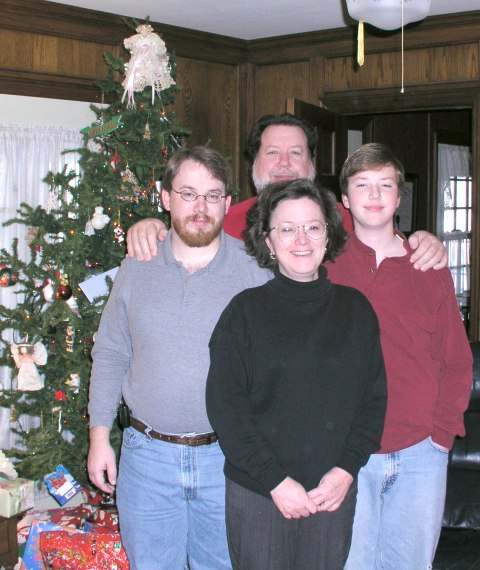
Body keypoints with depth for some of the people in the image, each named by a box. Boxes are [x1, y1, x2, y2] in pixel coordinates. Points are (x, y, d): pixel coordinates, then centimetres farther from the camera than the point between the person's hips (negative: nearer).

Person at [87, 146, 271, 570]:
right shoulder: (137, 268, 1)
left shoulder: (256, 269, -5)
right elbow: (110, 353, 7)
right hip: (148, 455, 2)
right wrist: (99, 436, 4)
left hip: (229, 456, -1)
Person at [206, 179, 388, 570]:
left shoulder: (356, 308, 5)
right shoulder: (246, 310, -3)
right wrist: (275, 480, -12)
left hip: (335, 493, 2)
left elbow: (375, 396, 4)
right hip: (256, 493, -2)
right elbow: (224, 404, -7)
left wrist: (346, 469, -7)